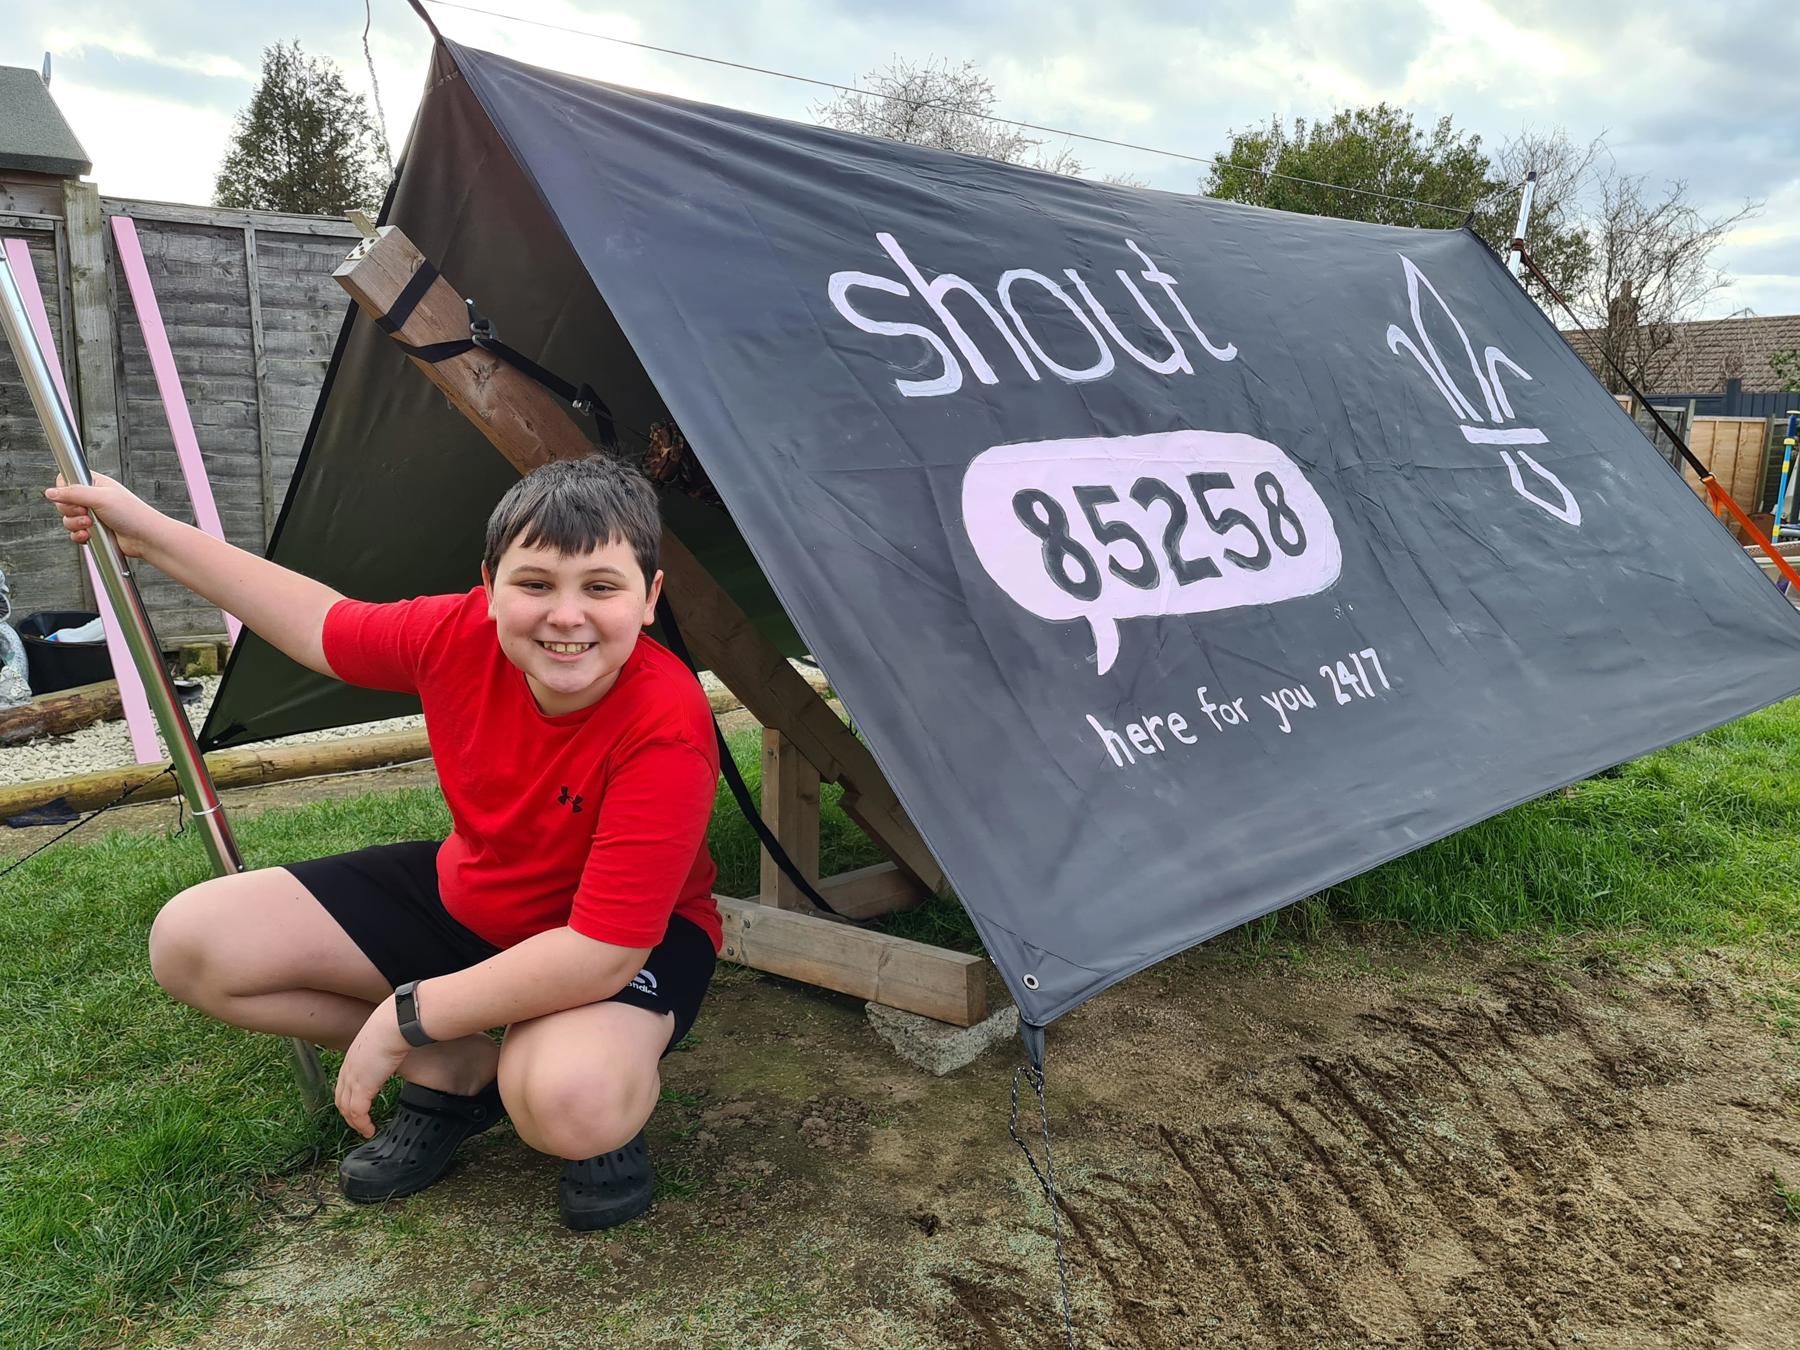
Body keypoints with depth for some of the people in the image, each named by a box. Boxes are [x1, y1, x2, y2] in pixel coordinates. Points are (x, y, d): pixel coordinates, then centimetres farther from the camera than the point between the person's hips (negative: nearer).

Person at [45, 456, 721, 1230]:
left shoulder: (668, 728, -35)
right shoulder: (459, 636, -19)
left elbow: (603, 952, -34)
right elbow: (321, 623, 3)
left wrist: (406, 1016, -28)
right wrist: (146, 533, 8)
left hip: (630, 940, -6)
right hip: (465, 897, 6)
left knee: (568, 1102, -41)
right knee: (190, 943, -3)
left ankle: (613, 1099, -1)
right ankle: (460, 1072, 4)